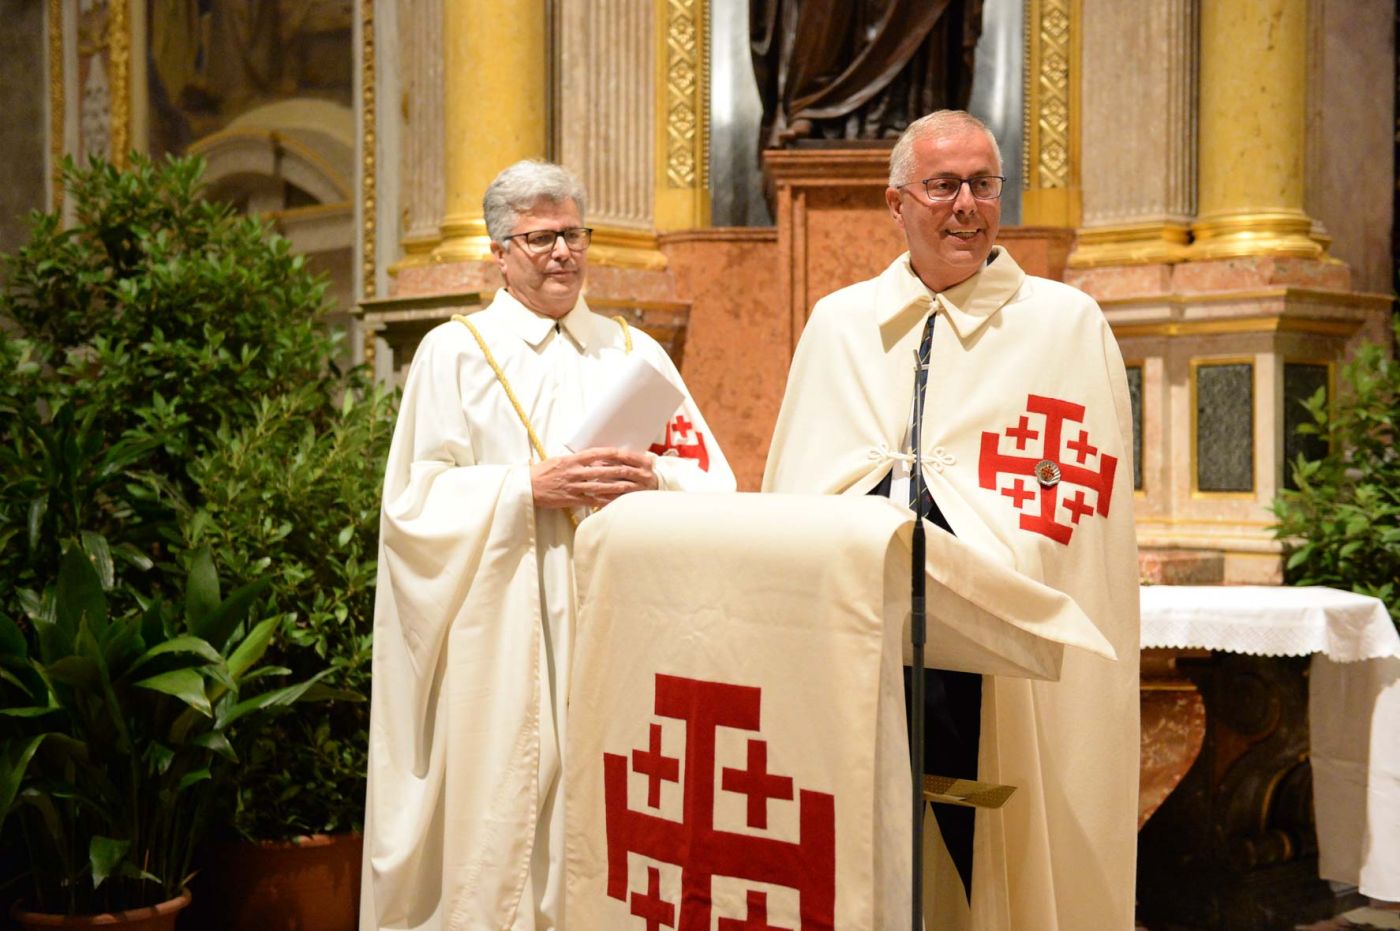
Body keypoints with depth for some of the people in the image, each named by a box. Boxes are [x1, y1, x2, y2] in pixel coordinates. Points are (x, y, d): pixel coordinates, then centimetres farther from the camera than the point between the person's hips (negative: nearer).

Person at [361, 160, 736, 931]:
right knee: (504, 820, -2)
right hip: (505, 640, -3)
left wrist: (653, 478, -12)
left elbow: (713, 482, 9)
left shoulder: (634, 352, 14)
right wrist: (530, 489, -15)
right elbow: (415, 503, -4)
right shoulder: (454, 353, 5)